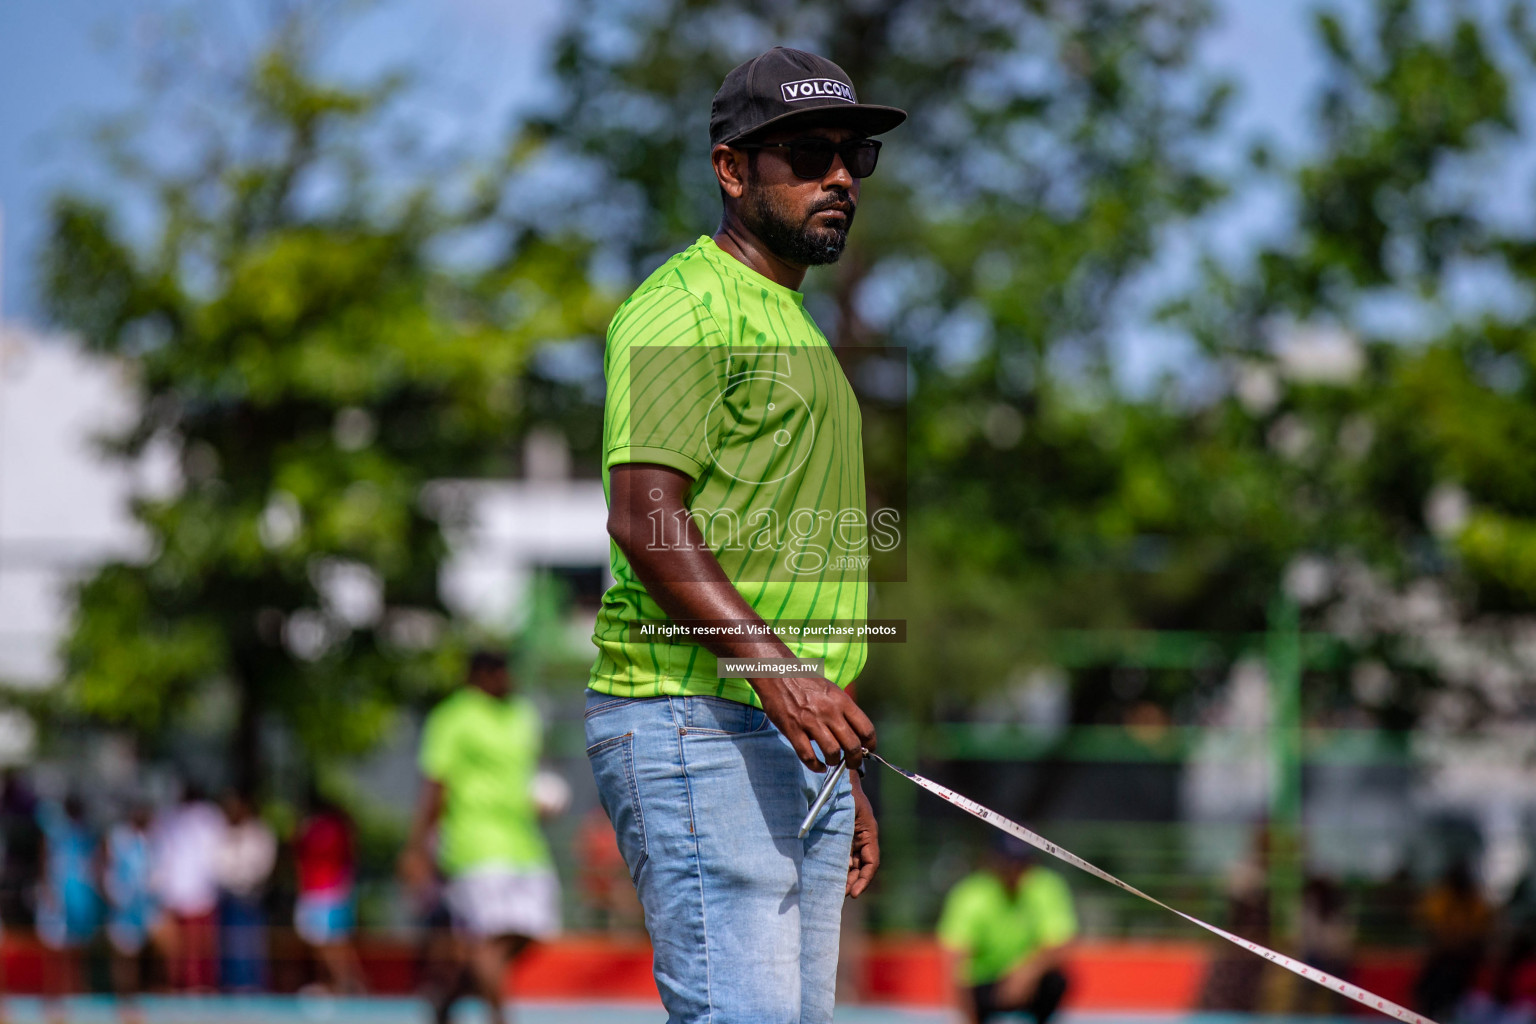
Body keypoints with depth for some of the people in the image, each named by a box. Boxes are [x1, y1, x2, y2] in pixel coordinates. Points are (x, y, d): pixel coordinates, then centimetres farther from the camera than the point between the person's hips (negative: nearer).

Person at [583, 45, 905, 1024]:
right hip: (694, 727, -10)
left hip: (798, 740, 10)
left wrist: (846, 773, 25)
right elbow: (646, 518, -18)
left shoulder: (797, 330, 26)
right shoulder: (684, 306, -6)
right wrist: (774, 668, -30)